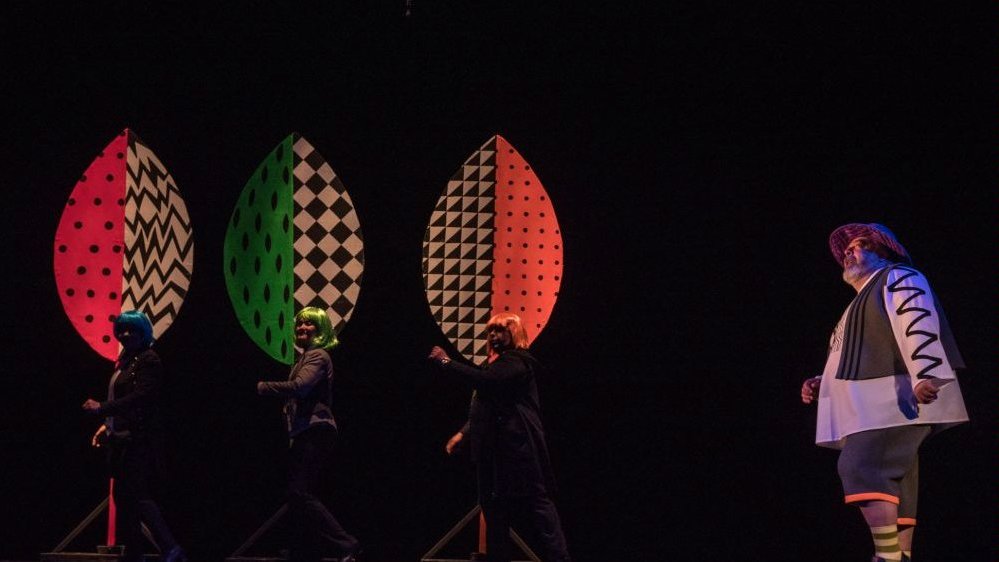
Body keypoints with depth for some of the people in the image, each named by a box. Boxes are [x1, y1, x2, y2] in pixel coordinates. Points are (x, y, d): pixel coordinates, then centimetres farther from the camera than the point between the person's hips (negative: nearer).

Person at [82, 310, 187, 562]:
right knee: (123, 496, 11)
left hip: (140, 440, -10)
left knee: (138, 495, -14)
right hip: (123, 441, 10)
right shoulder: (125, 361, 17)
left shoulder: (148, 360, -10)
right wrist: (107, 425, 11)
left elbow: (140, 397, -21)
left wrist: (102, 408, -22)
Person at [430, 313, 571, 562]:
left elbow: (485, 380, -25)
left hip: (516, 447, -10)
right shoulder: (497, 363, 21)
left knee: (536, 504, -11)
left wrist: (447, 362, -21)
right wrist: (464, 432, 17)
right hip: (495, 448, 10)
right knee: (495, 506, 9)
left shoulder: (517, 363, -9)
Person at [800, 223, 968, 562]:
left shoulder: (898, 279, 1)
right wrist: (821, 386, 19)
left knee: (861, 467, -24)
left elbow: (920, 326, -16)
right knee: (892, 484, 6)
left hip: (893, 400, -10)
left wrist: (926, 375, -31)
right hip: (870, 407, 10)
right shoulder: (864, 300, 31)